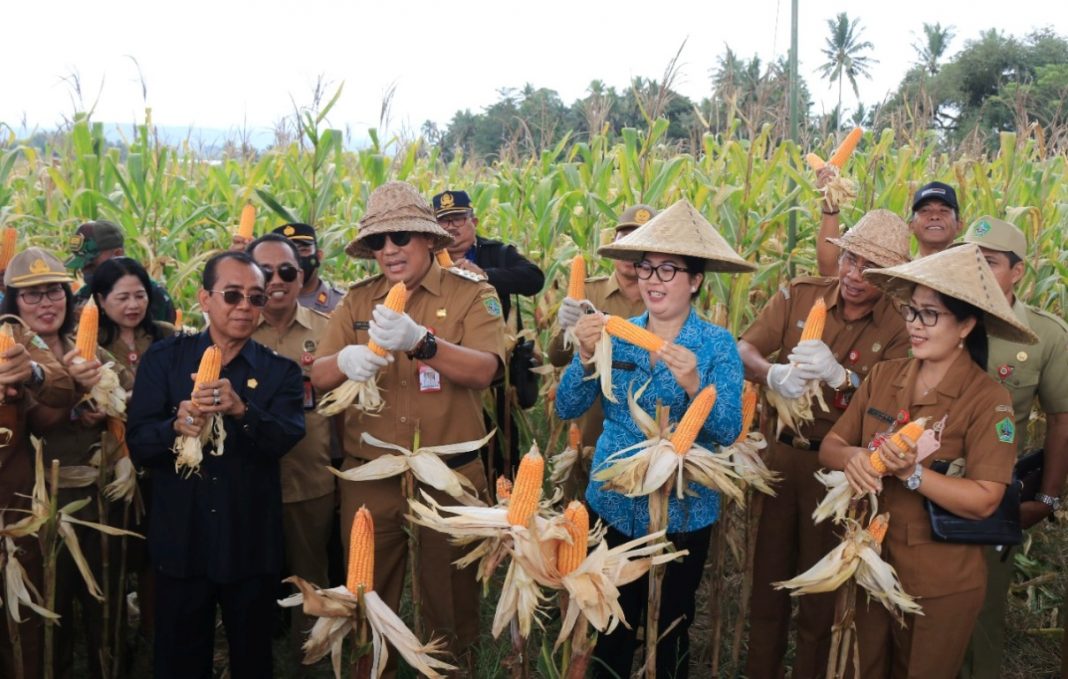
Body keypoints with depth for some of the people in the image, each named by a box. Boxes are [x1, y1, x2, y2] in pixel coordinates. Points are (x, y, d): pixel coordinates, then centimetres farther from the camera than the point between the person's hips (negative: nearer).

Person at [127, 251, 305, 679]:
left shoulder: (279, 370, 1)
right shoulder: (163, 360, 1)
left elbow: (288, 439, -15)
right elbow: (137, 444, -6)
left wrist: (242, 410, -33)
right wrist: (176, 427, -27)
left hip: (252, 544, 0)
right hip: (181, 542, 0)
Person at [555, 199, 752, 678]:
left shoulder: (717, 344, -8)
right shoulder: (615, 334, -1)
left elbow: (727, 432, -17)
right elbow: (567, 409, -7)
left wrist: (694, 386, -34)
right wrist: (586, 355, -23)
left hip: (683, 512, -2)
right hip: (613, 505, 2)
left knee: (671, 629, 15)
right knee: (611, 625, 15)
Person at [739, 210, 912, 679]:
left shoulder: (900, 325, -8)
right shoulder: (800, 294, -3)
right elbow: (744, 349, -10)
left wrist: (840, 376, -34)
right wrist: (772, 374, -32)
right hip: (779, 451, 2)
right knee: (768, 573, 13)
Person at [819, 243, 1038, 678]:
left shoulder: (988, 401, -15)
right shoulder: (884, 376, 0)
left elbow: (983, 501, -20)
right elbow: (830, 446, 1)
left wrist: (912, 472, -30)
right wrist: (853, 458, -21)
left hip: (941, 588, -4)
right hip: (871, 567, 4)